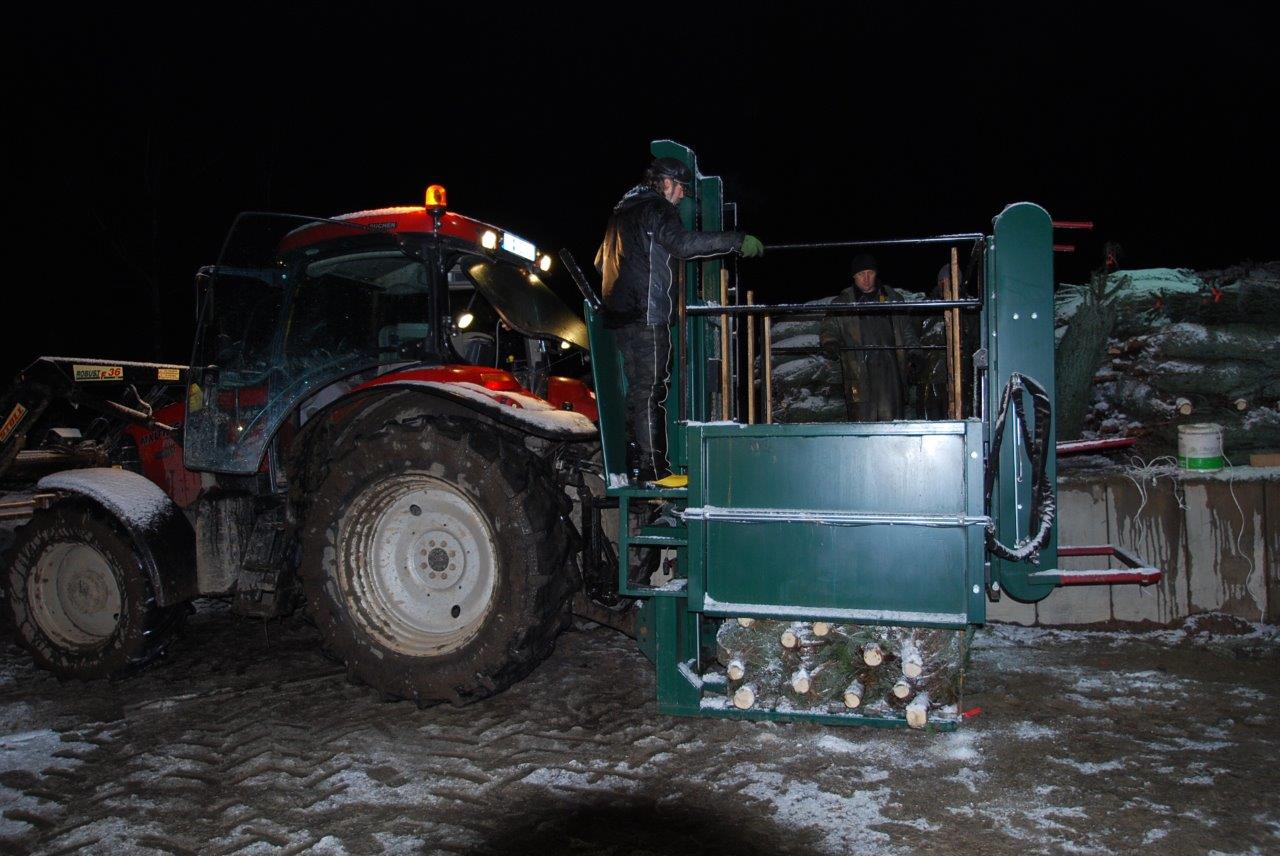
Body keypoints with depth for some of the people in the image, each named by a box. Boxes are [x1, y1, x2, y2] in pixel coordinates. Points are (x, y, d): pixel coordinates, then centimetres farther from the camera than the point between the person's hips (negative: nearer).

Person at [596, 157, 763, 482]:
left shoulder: (621, 212, 23)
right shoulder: (656, 208, -5)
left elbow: (601, 263, 31)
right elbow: (684, 243, -23)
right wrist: (738, 241, -21)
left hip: (619, 316, 9)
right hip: (647, 316, -9)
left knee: (637, 388, 13)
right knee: (650, 391, -8)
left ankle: (634, 461, 16)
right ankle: (653, 468, -8)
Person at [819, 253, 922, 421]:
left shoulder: (893, 298, 17)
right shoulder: (843, 303, 11)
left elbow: (907, 330, 21)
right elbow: (828, 327, 11)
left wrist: (913, 353, 8)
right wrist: (830, 343, -11)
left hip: (889, 366, 1)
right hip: (858, 368, -1)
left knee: (891, 415, -5)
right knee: (862, 417, -7)